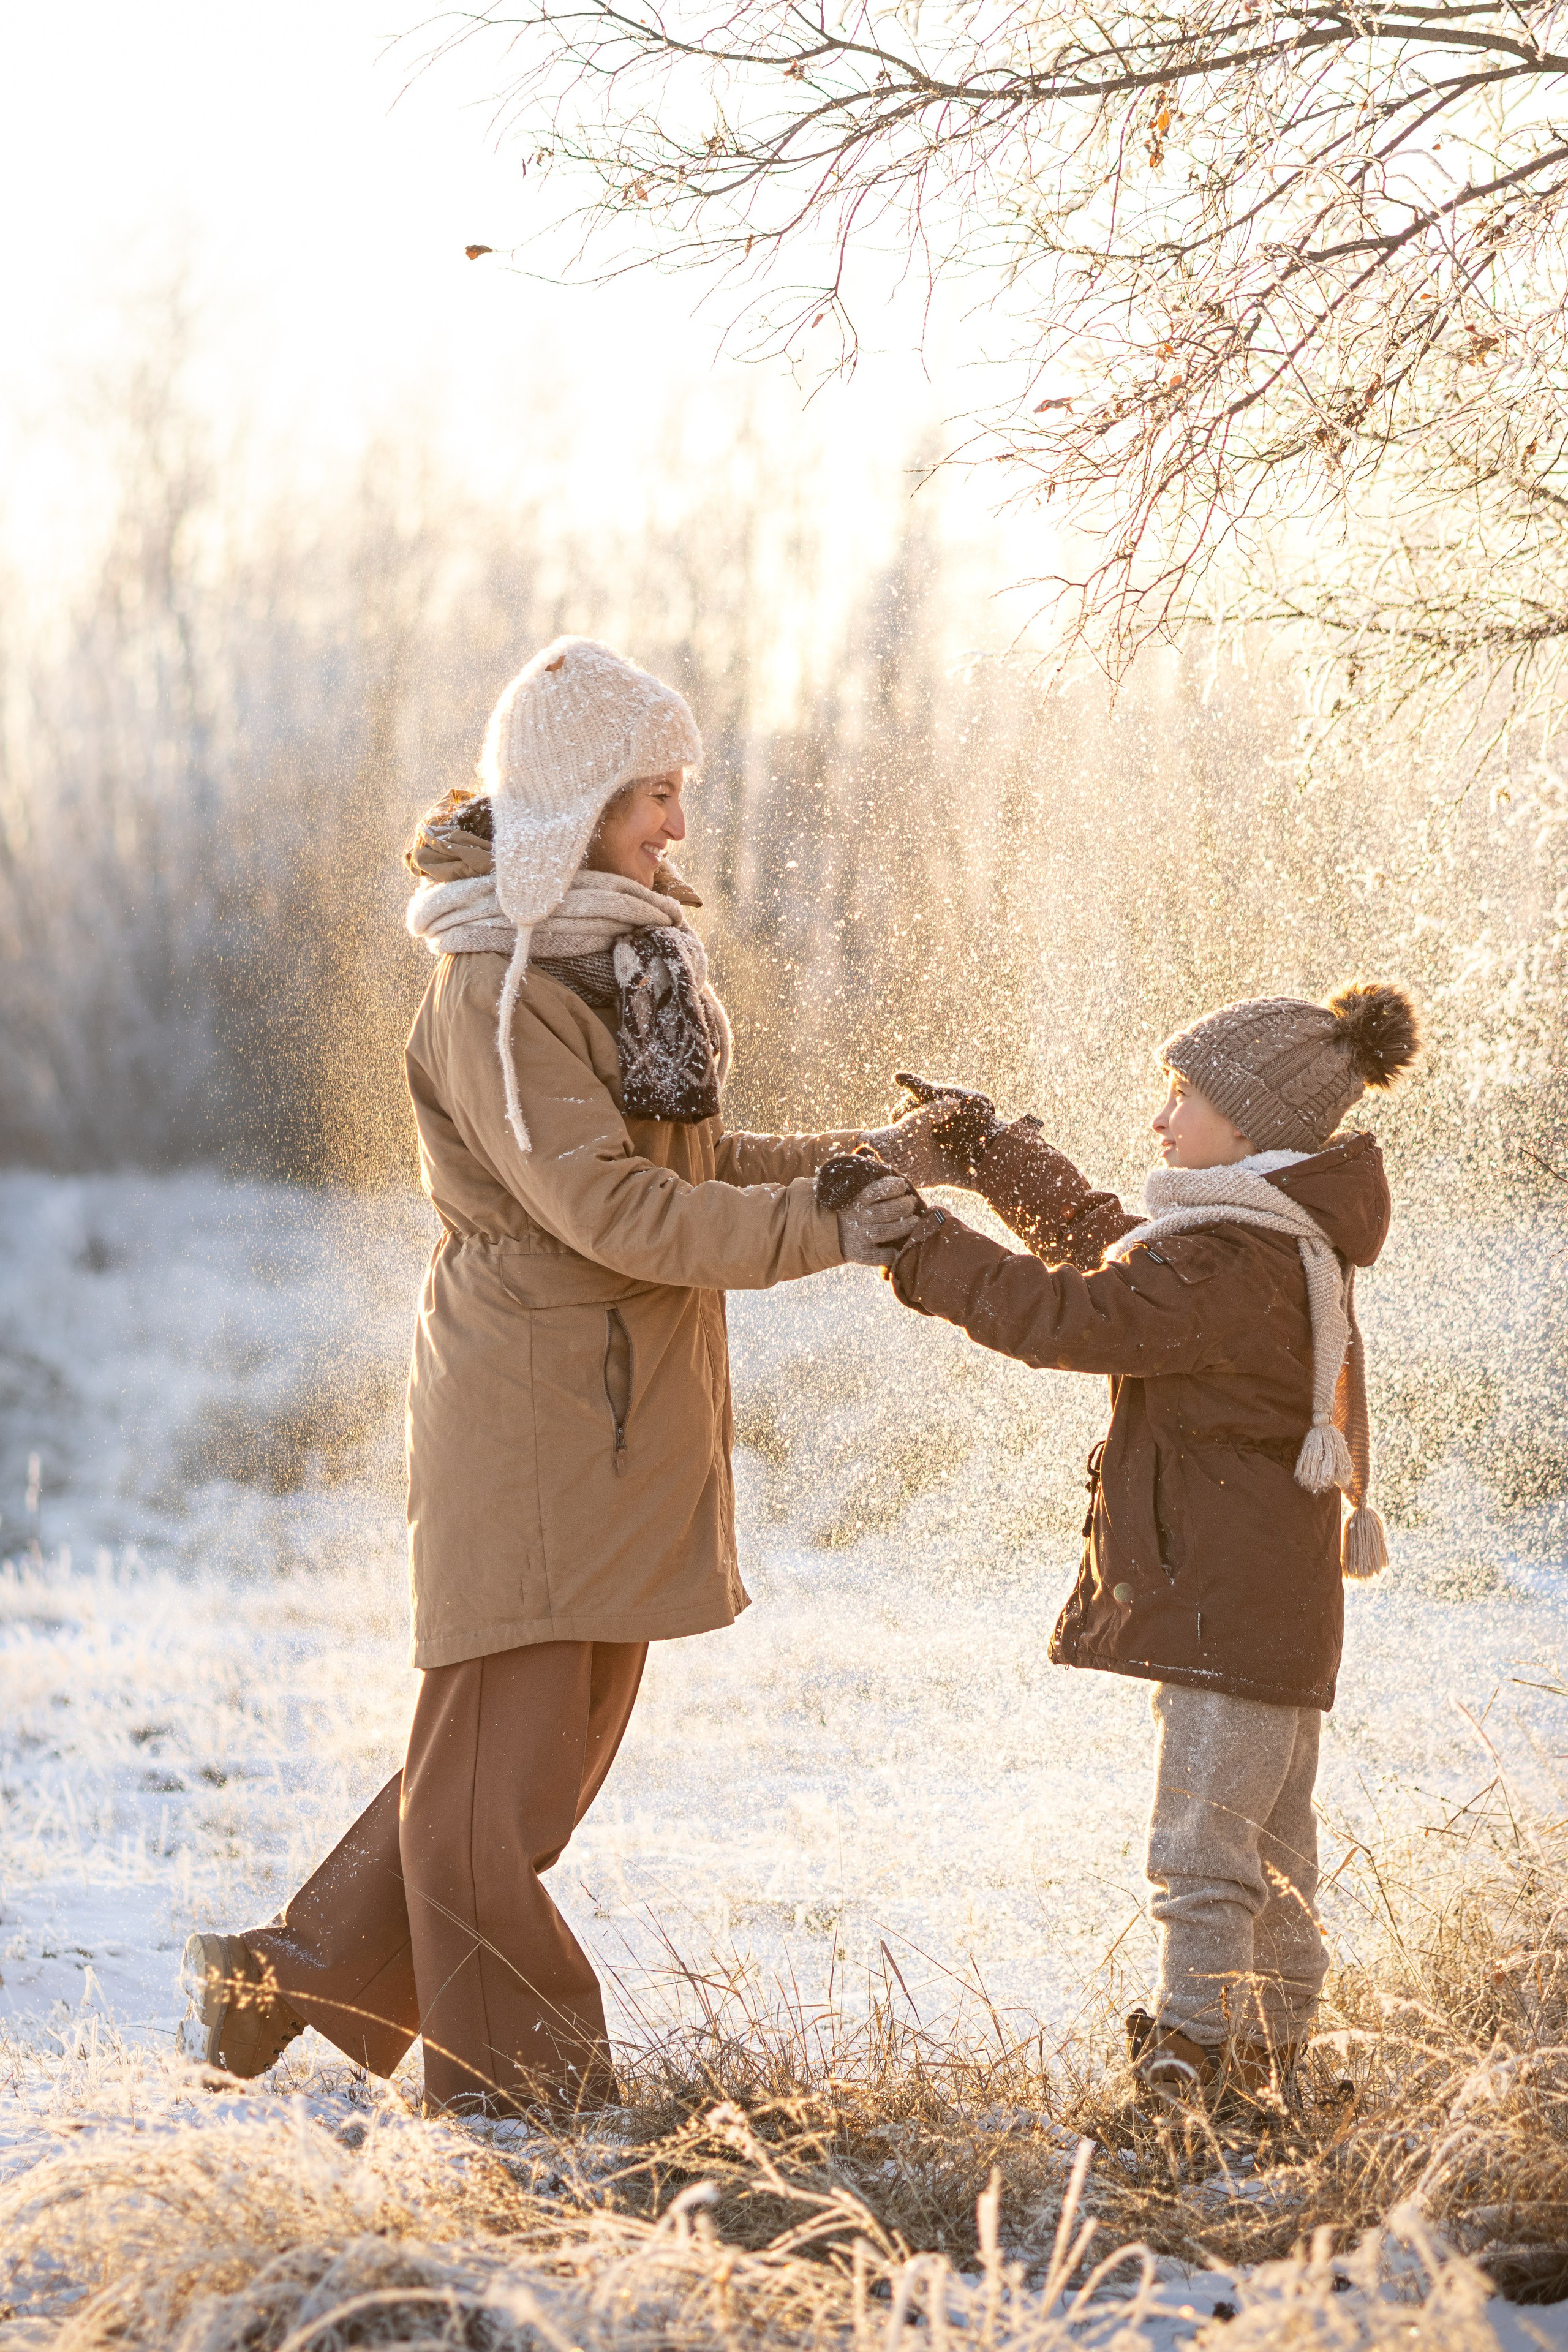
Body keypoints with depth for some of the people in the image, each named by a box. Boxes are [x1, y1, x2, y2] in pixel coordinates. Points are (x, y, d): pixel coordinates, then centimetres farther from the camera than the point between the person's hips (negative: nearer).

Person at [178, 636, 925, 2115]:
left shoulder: (616, 953, 15)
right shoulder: (494, 988, -15)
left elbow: (682, 1161, 20)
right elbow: (605, 1204, -22)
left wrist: (851, 1160, 7)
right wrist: (819, 1235, -22)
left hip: (624, 1410, 10)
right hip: (531, 1402, -10)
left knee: (565, 1750, 14)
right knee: (502, 1757, -2)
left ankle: (285, 1986, 24)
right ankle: (514, 2091, 7)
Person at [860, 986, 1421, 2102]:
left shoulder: (1240, 1261, -22)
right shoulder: (1277, 1233, 12)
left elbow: (1074, 1316, -26)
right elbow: (1101, 1241, 25)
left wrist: (924, 1244, -21)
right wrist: (979, 1150, 24)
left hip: (1231, 1602, -11)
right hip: (1273, 1589, 11)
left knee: (1204, 1837, -8)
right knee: (1269, 1835, 18)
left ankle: (1196, 2046, -6)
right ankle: (1274, 2050, 28)